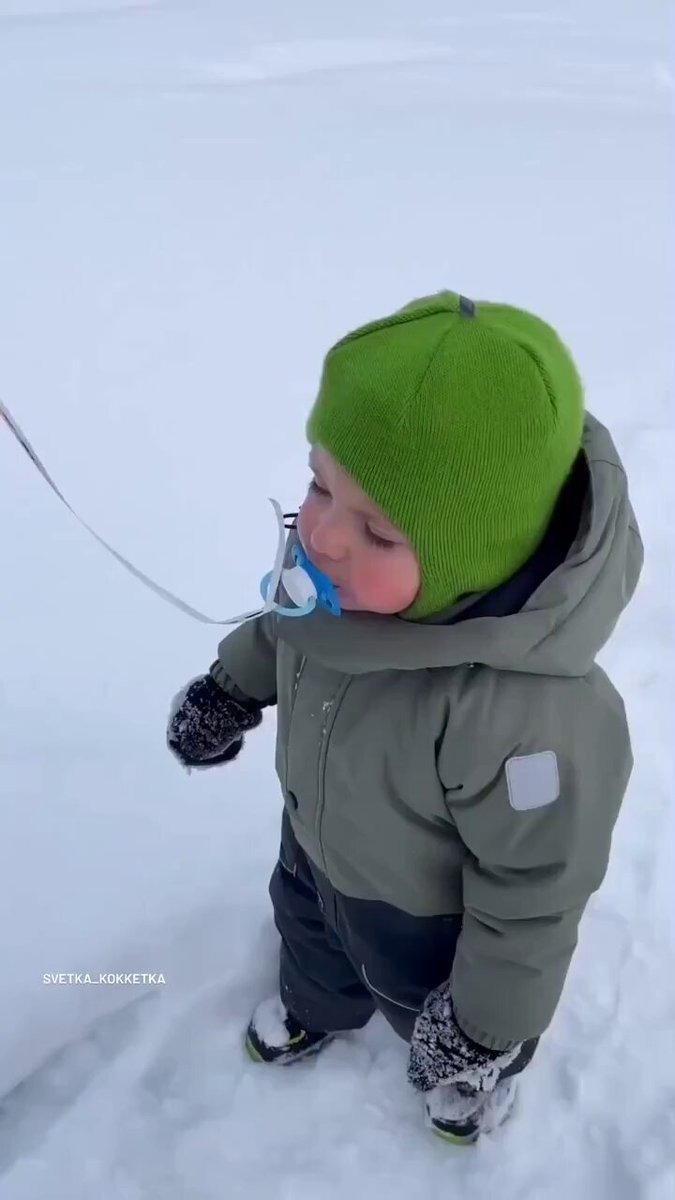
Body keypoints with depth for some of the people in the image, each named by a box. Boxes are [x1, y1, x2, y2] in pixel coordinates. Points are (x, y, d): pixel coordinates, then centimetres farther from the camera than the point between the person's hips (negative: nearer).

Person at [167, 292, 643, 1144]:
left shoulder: (531, 716, -48)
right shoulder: (353, 571, -29)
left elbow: (535, 892, -31)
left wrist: (487, 1027, -16)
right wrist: (231, 686, 12)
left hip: (424, 915, -5)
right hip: (319, 842, 6)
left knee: (427, 1002, 29)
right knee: (309, 930, 36)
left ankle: (472, 1068, 66)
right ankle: (316, 1007, 73)